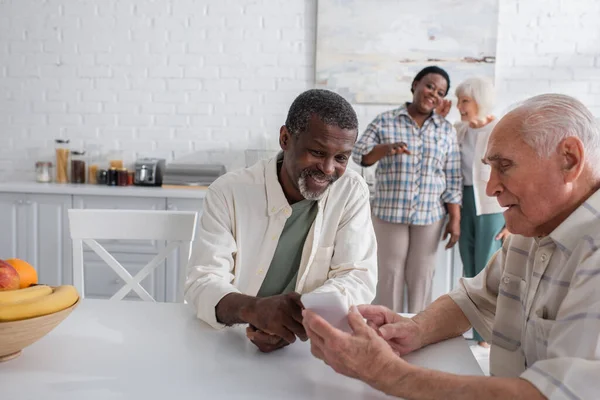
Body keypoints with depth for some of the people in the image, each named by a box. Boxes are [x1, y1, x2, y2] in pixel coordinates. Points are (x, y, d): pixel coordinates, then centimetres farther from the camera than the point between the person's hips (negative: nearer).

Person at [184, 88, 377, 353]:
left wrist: (305, 314, -28)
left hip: (312, 348, 2)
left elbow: (358, 279, -8)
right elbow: (202, 283, -13)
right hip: (230, 344, -1)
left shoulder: (352, 192, -4)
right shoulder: (228, 192, -8)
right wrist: (255, 308, -34)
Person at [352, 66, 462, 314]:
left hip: (430, 214, 2)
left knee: (421, 276, 7)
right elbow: (358, 155, -5)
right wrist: (385, 149, -25)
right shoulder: (384, 122, 1)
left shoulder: (446, 130, 6)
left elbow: (453, 179, 5)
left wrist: (455, 220, 0)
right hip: (389, 211, -1)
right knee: (390, 274, 4)